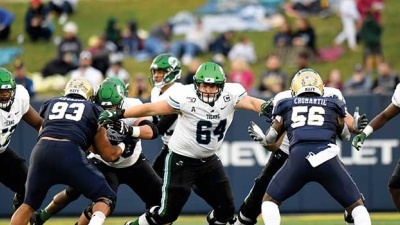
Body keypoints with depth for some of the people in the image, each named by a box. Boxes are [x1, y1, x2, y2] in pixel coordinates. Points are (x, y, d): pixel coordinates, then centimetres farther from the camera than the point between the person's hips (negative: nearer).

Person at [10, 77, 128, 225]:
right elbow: (108, 155, 23)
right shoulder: (94, 110, 24)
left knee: (29, 205, 23)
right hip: (70, 153, -3)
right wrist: (123, 146, 45)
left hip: (41, 151, 3)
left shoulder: (50, 103, 30)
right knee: (106, 198, 10)